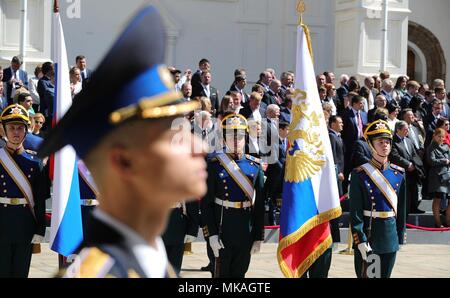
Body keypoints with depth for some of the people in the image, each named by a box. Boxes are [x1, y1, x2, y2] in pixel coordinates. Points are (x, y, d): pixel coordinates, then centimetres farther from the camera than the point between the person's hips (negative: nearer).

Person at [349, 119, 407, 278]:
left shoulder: (398, 173, 6)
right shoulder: (360, 174, -8)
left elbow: (401, 208, 11)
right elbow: (355, 212, -11)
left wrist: (400, 236, 8)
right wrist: (360, 241, -16)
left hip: (390, 237, 4)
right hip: (368, 235, -4)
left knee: (385, 274, 11)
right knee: (365, 274, 0)